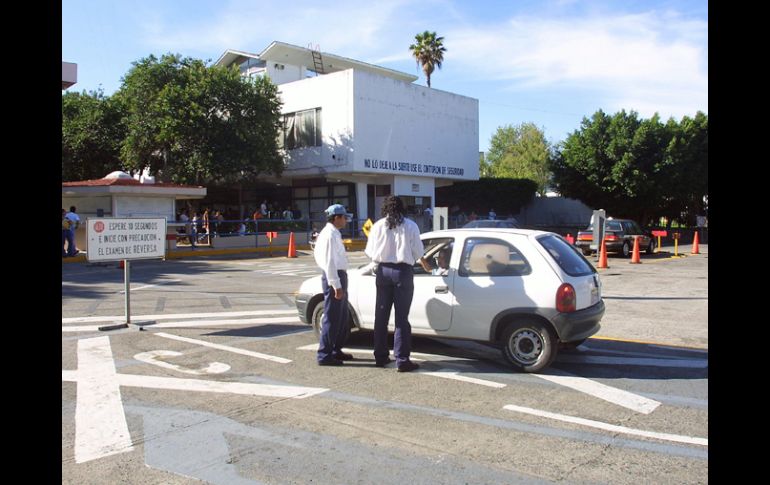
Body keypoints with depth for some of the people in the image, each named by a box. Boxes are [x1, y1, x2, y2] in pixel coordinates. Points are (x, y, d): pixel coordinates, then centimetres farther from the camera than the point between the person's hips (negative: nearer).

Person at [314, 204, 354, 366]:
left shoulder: (332, 233, 15)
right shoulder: (330, 235, -16)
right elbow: (329, 262, -22)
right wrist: (336, 285, -24)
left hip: (339, 276, 11)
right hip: (334, 277, -11)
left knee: (342, 317, 18)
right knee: (331, 318, -5)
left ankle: (336, 350, 28)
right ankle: (324, 355, 2)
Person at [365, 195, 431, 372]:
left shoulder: (378, 226, 0)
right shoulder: (410, 226, -4)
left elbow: (371, 252, 2)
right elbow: (418, 252, 0)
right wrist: (424, 264, 22)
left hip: (383, 270, 3)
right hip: (403, 271, -2)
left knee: (381, 315, 13)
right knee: (402, 317, 0)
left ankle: (380, 357, 20)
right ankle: (402, 360, 0)